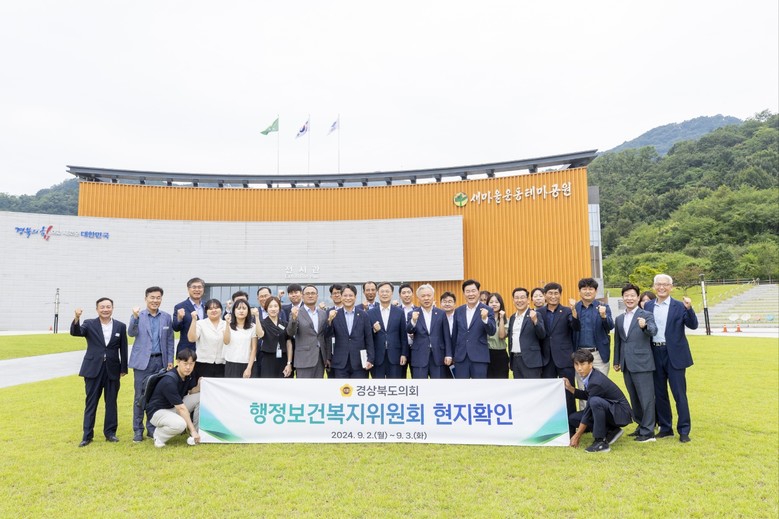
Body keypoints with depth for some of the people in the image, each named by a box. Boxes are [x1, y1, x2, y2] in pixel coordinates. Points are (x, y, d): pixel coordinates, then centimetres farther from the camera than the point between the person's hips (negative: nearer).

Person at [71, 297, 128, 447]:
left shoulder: (120, 326, 3)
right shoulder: (89, 324, 1)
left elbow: (123, 349, 5)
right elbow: (75, 332, -18)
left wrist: (123, 369, 4)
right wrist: (76, 319, -37)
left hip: (112, 370, 1)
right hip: (93, 369, -1)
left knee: (111, 402, 9)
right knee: (91, 403, 5)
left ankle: (110, 432, 20)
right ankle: (87, 435, 13)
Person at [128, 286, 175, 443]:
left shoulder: (166, 317, 6)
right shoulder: (138, 316, 0)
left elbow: (170, 341, 8)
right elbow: (131, 333, -14)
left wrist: (170, 360, 4)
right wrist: (135, 317, -29)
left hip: (160, 361, 2)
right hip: (142, 361, -2)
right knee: (140, 396, 3)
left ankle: (152, 428, 19)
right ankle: (138, 430, 14)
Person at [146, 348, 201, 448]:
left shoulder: (188, 374, -6)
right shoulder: (169, 381, -30)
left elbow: (192, 392, 1)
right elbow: (181, 408, -28)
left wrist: (199, 385, -22)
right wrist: (192, 430, -26)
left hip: (174, 408, 8)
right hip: (158, 411, -8)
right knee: (180, 424, -37)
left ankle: (195, 435, -2)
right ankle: (159, 434, -4)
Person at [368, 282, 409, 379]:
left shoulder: (399, 312, 5)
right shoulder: (370, 313, 4)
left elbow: (403, 336, 5)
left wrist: (404, 354, -1)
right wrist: (374, 330, -16)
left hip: (395, 356, 0)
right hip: (377, 357, 0)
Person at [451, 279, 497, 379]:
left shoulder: (487, 310, -2)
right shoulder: (458, 311, 9)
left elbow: (492, 332, -11)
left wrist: (485, 318, -29)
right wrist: (452, 354, 16)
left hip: (479, 357, -3)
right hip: (461, 357, 3)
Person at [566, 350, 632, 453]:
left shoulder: (596, 382, -28)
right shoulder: (590, 375, -2)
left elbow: (589, 410, -24)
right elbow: (587, 396, 17)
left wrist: (577, 435, -17)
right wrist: (570, 388, 2)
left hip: (621, 413, -9)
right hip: (609, 410, 10)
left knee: (595, 401, -38)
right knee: (572, 419, 2)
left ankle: (601, 442, -24)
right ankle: (611, 431, 6)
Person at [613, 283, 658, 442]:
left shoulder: (646, 315, -4)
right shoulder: (619, 319, 13)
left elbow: (653, 330, -24)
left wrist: (645, 326, -45)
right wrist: (616, 361, 16)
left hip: (642, 363, -6)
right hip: (627, 365, 6)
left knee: (646, 398, -2)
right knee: (634, 398, 15)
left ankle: (648, 432, 4)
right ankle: (641, 426, 27)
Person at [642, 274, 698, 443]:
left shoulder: (679, 306, -2)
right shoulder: (648, 306, 8)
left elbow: (693, 325, -12)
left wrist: (689, 308, -25)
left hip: (674, 354, -4)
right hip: (655, 354, 4)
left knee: (679, 393, 1)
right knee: (659, 394, 12)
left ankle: (684, 431, 12)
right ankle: (665, 428, 24)